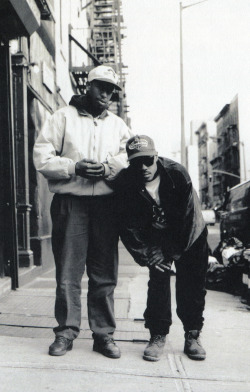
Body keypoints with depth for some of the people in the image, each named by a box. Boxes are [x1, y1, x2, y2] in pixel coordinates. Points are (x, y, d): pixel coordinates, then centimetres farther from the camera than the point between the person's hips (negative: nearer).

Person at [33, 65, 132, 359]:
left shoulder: (118, 125, 18)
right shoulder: (63, 117, 8)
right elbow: (42, 157, 0)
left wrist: (108, 169, -12)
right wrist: (74, 168, -13)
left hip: (106, 203, 3)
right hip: (70, 202, -2)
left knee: (105, 274, 4)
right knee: (68, 272, -1)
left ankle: (104, 334, 13)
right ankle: (66, 331, 11)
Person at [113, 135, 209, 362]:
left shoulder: (177, 173, -25)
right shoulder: (125, 183, -21)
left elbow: (189, 216, -20)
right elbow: (129, 226, -16)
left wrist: (175, 252, -18)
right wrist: (146, 255, -21)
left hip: (189, 237, 0)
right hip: (157, 238, 1)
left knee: (192, 285, 0)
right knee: (158, 280, -9)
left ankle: (192, 335, 13)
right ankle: (158, 336, 2)